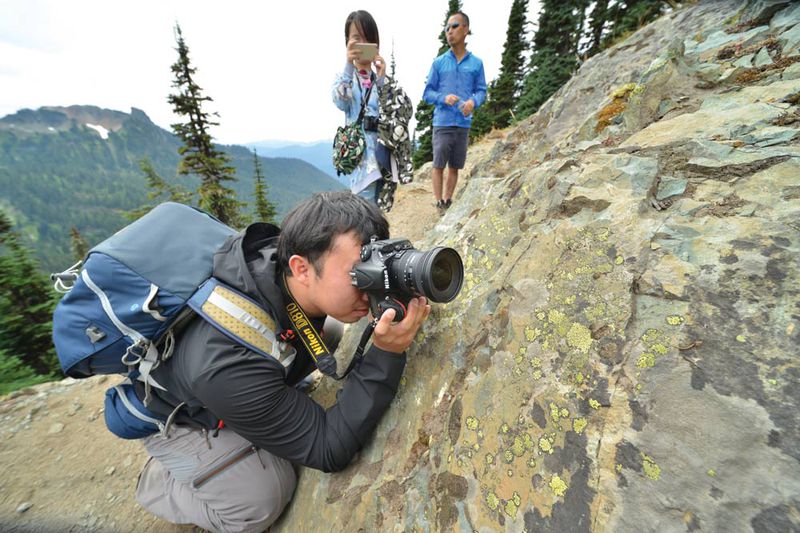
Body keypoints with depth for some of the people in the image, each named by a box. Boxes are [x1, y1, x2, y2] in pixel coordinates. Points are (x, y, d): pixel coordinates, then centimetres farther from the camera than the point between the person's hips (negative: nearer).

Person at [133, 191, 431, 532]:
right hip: (178, 416, -6)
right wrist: (387, 354, -45)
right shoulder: (228, 364, -43)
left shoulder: (284, 255, -28)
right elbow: (328, 450, -33)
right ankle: (156, 482, 11)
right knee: (263, 497, -19)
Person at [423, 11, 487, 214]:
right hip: (442, 122, -1)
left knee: (454, 167, 5)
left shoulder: (476, 63, 10)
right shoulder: (438, 62, 8)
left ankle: (448, 202, 16)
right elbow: (427, 93, 6)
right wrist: (444, 98, -14)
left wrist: (473, 102, -14)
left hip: (464, 124, 2)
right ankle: (439, 203, 0)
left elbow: (481, 91, 10)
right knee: (439, 165, -7)